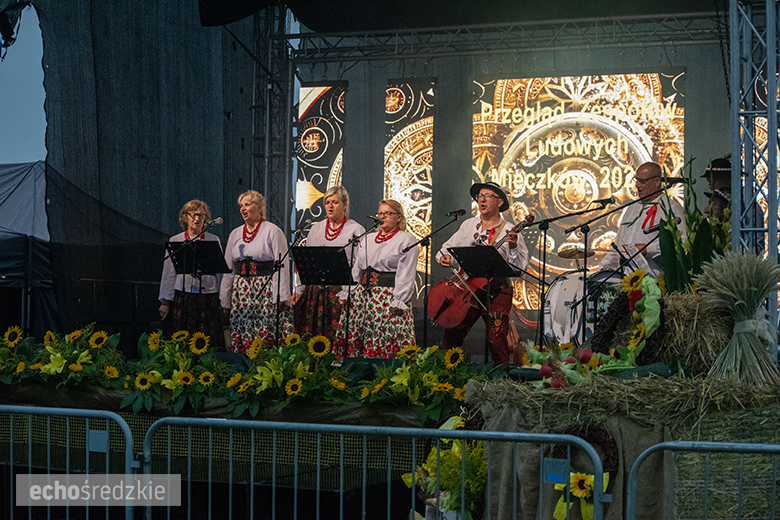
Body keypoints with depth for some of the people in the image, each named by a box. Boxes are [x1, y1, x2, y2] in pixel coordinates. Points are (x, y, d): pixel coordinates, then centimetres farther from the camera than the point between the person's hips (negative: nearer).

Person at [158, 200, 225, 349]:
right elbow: (168, 272, 10)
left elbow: (220, 271, 10)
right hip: (183, 296, 0)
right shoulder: (175, 241, 8)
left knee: (208, 341, -3)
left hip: (208, 296, 0)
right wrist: (165, 301, 7)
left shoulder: (214, 241, 9)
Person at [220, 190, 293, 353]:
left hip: (266, 290, -5)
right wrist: (225, 300, 13)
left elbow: (282, 266, -6)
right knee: (241, 336, 1)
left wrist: (281, 297, -14)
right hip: (241, 291, 5)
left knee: (266, 334, -9)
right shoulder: (235, 234, 15)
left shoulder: (272, 231, -1)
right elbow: (228, 268, 16)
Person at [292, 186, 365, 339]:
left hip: (341, 291, -5)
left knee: (337, 337, -9)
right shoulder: (316, 229, 16)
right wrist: (299, 290, 11)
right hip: (314, 289, 5)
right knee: (310, 336, 2)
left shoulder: (356, 230, 1)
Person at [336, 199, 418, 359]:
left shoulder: (406, 240, 0)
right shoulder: (368, 238, 20)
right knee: (354, 337, 2)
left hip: (389, 297, -6)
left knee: (387, 338, -10)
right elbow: (355, 269, 20)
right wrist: (345, 293, 11)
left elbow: (406, 274, -8)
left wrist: (399, 302, -16)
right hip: (363, 294, 6)